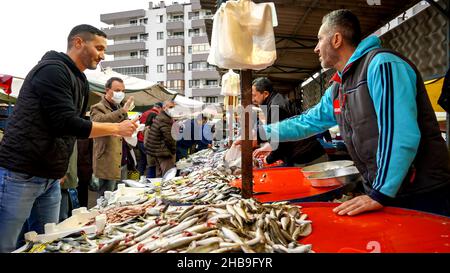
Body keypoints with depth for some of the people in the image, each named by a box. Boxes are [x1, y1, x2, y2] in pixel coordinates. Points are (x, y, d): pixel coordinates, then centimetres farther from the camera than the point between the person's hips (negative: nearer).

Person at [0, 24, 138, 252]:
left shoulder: (80, 81, 13)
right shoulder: (52, 69, -14)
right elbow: (67, 123, -22)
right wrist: (117, 128, -16)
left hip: (50, 178, 8)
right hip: (19, 174, -8)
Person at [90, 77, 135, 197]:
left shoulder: (120, 107, 18)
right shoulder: (98, 108, -6)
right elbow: (100, 120, -28)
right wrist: (123, 110, -35)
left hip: (123, 163, 8)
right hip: (108, 164, -7)